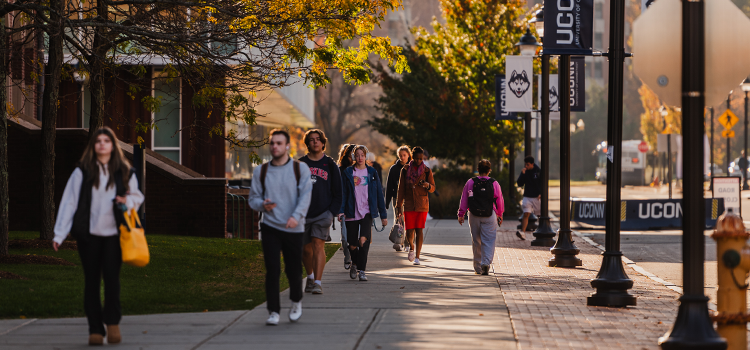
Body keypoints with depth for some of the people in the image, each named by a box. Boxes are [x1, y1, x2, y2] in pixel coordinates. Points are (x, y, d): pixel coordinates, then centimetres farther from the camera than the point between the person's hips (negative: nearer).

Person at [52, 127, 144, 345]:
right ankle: (95, 329, 9)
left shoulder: (124, 172, 8)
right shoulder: (83, 172, 3)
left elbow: (137, 196, 20)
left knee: (111, 276, -14)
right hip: (89, 234, 0)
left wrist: (127, 200, -5)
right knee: (91, 280, 2)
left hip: (114, 234, 0)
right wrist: (59, 234, -3)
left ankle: (112, 321, 3)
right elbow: (69, 202, 1)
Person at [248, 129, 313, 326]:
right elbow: (253, 198, 8)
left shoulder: (300, 169, 2)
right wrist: (263, 205, -15)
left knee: (293, 270, 5)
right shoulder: (260, 171, 7)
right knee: (272, 271, -9)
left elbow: (305, 196, -8)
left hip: (294, 229, -1)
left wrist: (296, 216, -24)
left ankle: (296, 302, 32)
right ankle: (273, 311, -2)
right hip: (270, 227, 1)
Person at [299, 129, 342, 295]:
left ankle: (317, 283, -18)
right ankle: (311, 276, 34)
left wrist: (333, 212, -3)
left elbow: (337, 191, 7)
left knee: (318, 245, -16)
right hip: (303, 213, 2)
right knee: (306, 249, 8)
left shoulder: (330, 165, 6)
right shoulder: (300, 164, 9)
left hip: (323, 213, -2)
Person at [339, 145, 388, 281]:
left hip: (367, 212, -1)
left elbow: (379, 193, 9)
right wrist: (341, 211, -11)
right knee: (352, 245, 5)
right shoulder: (348, 173, 5)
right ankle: (354, 264, 36)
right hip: (352, 213, 1)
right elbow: (343, 193, 2)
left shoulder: (372, 173, 7)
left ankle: (362, 270, -15)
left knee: (364, 240, -21)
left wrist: (383, 215, 8)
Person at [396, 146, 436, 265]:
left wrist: (428, 185, -18)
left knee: (419, 230, -4)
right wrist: (398, 206, 3)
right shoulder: (405, 170, 3)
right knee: (409, 231, -3)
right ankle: (411, 247, 29)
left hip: (422, 204, 0)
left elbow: (433, 188, 5)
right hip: (409, 204, 1)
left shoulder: (427, 171, 2)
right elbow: (401, 189, 6)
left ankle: (417, 257, 4)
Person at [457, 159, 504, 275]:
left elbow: (464, 200, 1)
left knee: (476, 241, 12)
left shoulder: (470, 183, -2)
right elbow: (500, 201, 5)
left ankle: (477, 267, 18)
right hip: (489, 216, -2)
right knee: (488, 241, 0)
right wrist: (500, 215, 18)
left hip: (474, 216, 2)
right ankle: (486, 262, -20)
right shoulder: (494, 184, -3)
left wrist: (461, 214, 10)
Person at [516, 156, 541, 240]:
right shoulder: (525, 172, 4)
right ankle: (522, 232, -22)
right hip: (527, 197, 1)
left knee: (540, 215, 8)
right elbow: (519, 184, 0)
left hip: (537, 197, -1)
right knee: (526, 214, -14)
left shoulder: (539, 171, -2)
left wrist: (541, 194, -10)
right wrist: (522, 174, -13)